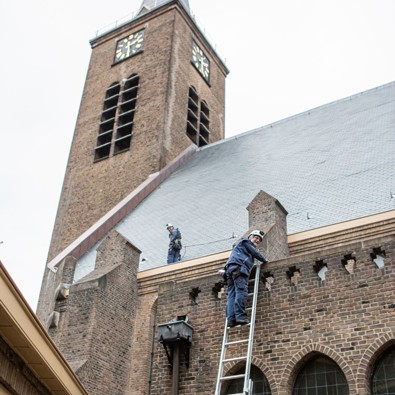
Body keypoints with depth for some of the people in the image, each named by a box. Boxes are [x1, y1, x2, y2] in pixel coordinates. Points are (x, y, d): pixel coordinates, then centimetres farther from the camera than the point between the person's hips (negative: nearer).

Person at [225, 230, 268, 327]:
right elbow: (255, 253, 7)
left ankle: (231, 319, -17)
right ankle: (240, 316, -29)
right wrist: (265, 260, 19)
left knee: (231, 295, -6)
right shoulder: (245, 241, 15)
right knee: (241, 291, -19)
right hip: (238, 267, -9)